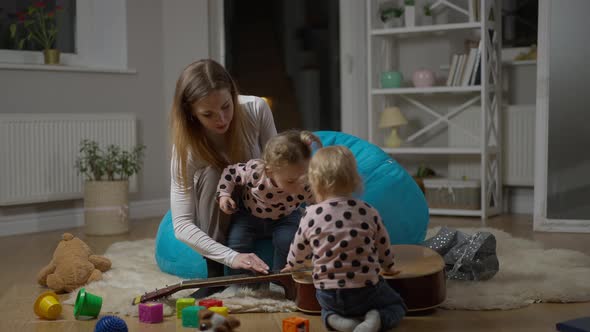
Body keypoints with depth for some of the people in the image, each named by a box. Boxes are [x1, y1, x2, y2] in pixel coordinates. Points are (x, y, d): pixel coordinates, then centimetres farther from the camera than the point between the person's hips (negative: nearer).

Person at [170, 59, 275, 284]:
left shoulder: (257, 109, -28)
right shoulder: (187, 145, -32)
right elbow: (182, 225, -35)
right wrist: (231, 257, -47)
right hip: (219, 214, -1)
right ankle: (215, 272, -23)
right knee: (212, 174, -34)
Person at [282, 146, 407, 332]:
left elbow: (298, 250, 10)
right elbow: (383, 246, 11)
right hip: (366, 290, -1)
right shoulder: (368, 212, -3)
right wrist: (388, 267, 33)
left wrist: (292, 265, 34)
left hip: (328, 294, 1)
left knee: (328, 310, 35)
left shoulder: (311, 216, -6)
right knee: (396, 305, 25)